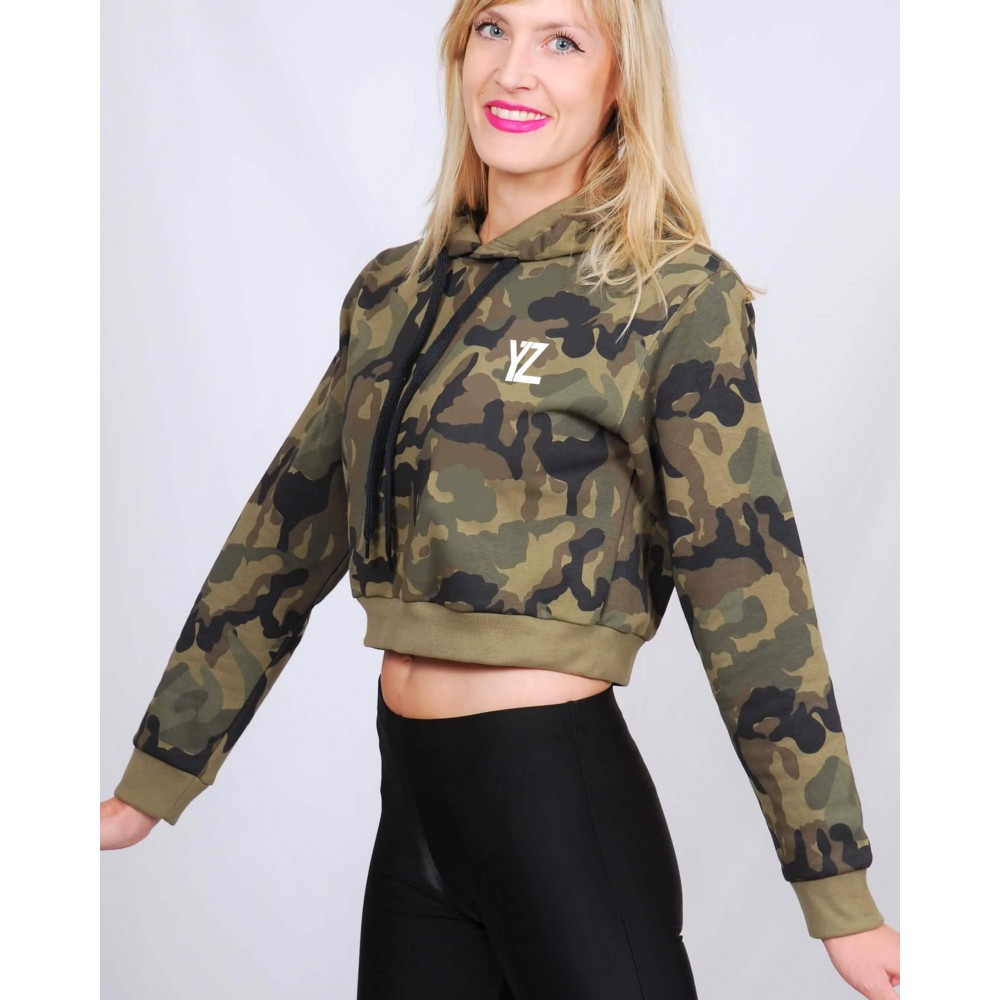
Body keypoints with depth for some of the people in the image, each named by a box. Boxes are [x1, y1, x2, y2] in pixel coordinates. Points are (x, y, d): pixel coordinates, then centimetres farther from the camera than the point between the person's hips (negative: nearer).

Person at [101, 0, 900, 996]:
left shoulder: (677, 297, -8)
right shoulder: (393, 291, 8)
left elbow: (748, 590, -10)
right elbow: (286, 531, 12)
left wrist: (840, 901, -11)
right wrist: (152, 782, 13)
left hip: (568, 802, -5)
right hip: (411, 801, 5)